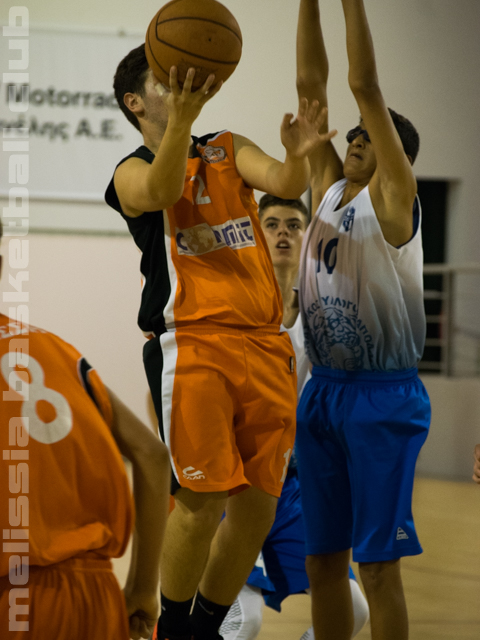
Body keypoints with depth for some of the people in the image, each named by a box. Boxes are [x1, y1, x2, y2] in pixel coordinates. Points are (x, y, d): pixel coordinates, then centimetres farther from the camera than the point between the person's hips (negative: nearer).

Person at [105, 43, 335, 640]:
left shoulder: (229, 149, 18)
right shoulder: (131, 173, 4)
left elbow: (285, 184, -2)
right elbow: (161, 192, -22)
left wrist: (297, 155, -27)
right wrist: (180, 120, -40)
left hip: (265, 345, 5)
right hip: (192, 345, -5)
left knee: (257, 508, 6)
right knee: (202, 502, -9)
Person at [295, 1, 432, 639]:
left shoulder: (392, 198, -5)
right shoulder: (329, 188, 12)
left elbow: (365, 85, -13)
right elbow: (311, 83, 9)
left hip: (382, 396, -7)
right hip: (323, 392, 7)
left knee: (378, 563, -5)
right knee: (322, 560, 9)